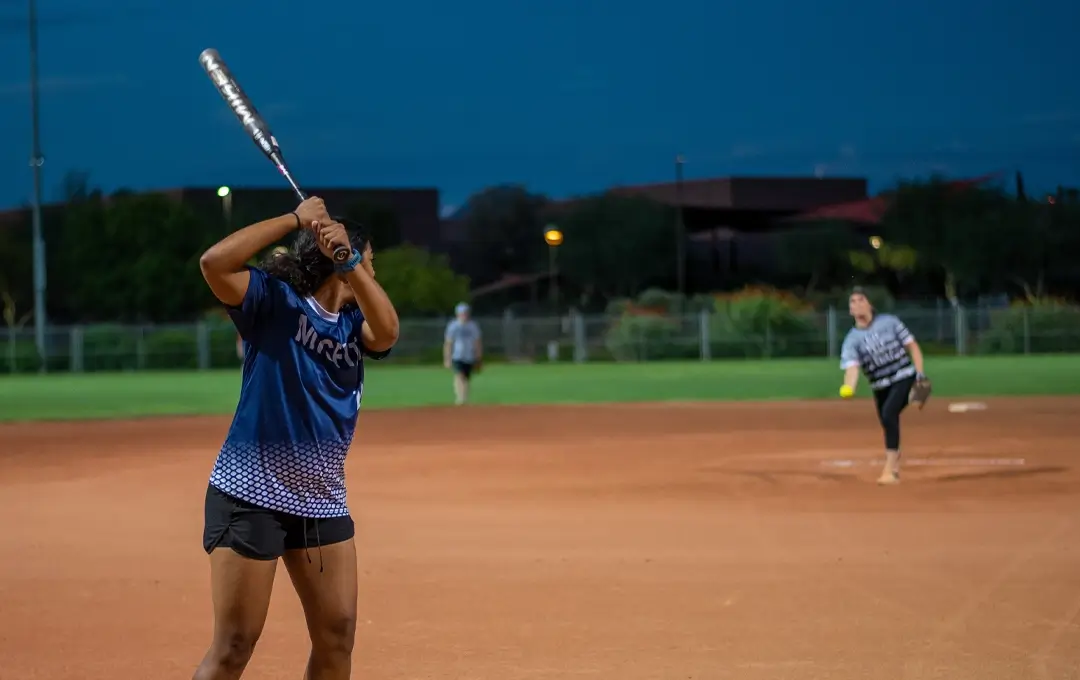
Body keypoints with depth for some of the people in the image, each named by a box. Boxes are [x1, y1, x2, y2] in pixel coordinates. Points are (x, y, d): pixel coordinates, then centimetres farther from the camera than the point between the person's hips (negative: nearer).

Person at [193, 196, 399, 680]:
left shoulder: (353, 322, 9)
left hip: (322, 499, 7)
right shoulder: (274, 300, -7)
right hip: (251, 494, -7)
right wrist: (296, 219, -19)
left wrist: (348, 262, -25)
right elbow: (214, 263, -24)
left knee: (337, 635, 10)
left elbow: (387, 332, -13)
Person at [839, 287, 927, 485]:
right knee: (888, 424, 7)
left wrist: (920, 374, -8)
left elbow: (912, 346, 3)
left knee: (888, 414, -25)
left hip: (904, 379, -4)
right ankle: (895, 469, 32)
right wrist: (849, 388, -38)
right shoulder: (852, 340, -1)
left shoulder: (889, 322, -2)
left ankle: (889, 470, -30)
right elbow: (852, 367, -16)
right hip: (880, 387, 4)